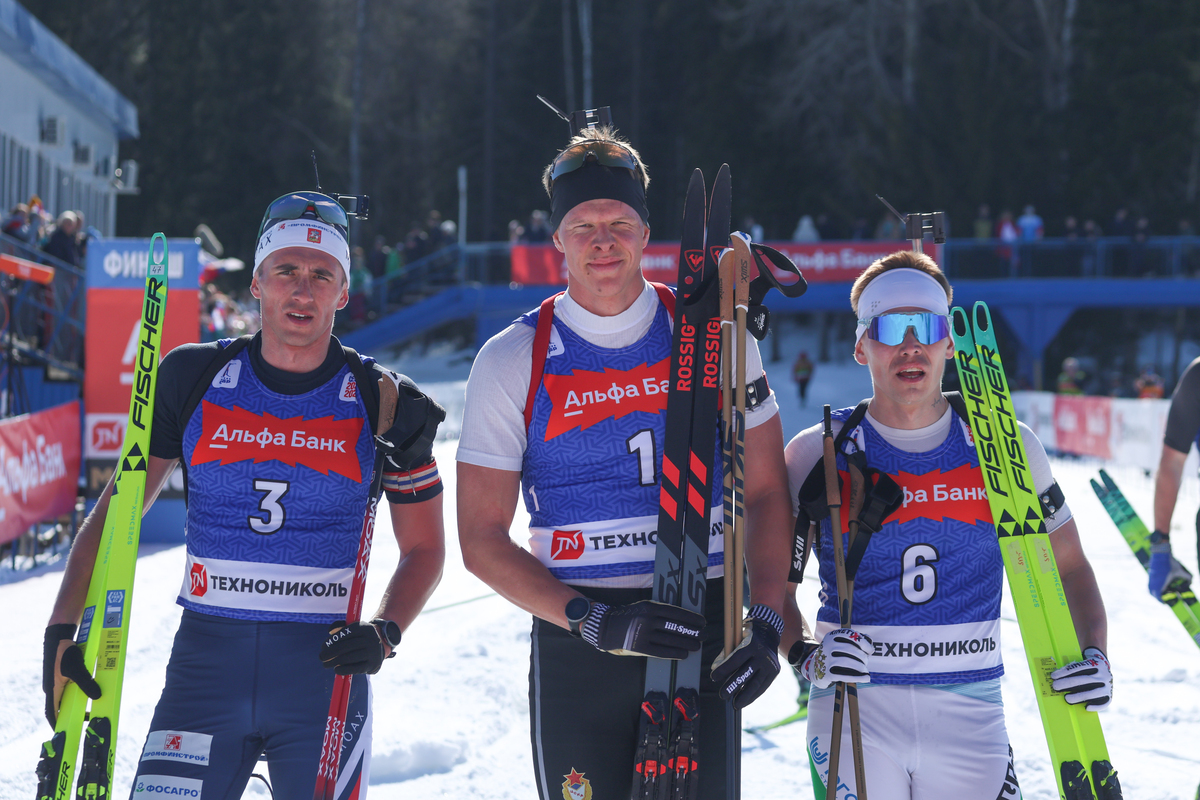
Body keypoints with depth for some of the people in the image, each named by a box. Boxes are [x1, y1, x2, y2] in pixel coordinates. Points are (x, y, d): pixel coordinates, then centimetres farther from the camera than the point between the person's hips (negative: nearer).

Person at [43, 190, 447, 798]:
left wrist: (385, 633, -10)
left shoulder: (383, 402, 0)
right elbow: (116, 511, 5)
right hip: (205, 662, 0)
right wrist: (64, 628, -6)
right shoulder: (193, 378, 2)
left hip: (325, 671, 0)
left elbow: (423, 548, 8)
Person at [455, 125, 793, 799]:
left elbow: (767, 494, 8)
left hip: (702, 635, 1)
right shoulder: (513, 361, 0)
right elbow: (483, 539, -3)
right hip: (576, 643, -1)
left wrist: (764, 622, -5)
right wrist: (595, 622, -15)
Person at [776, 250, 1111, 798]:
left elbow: (1067, 568, 11)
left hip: (970, 714, 2)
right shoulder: (816, 455, 0)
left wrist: (1091, 654, -6)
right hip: (853, 712, -1)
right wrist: (805, 654, -14)